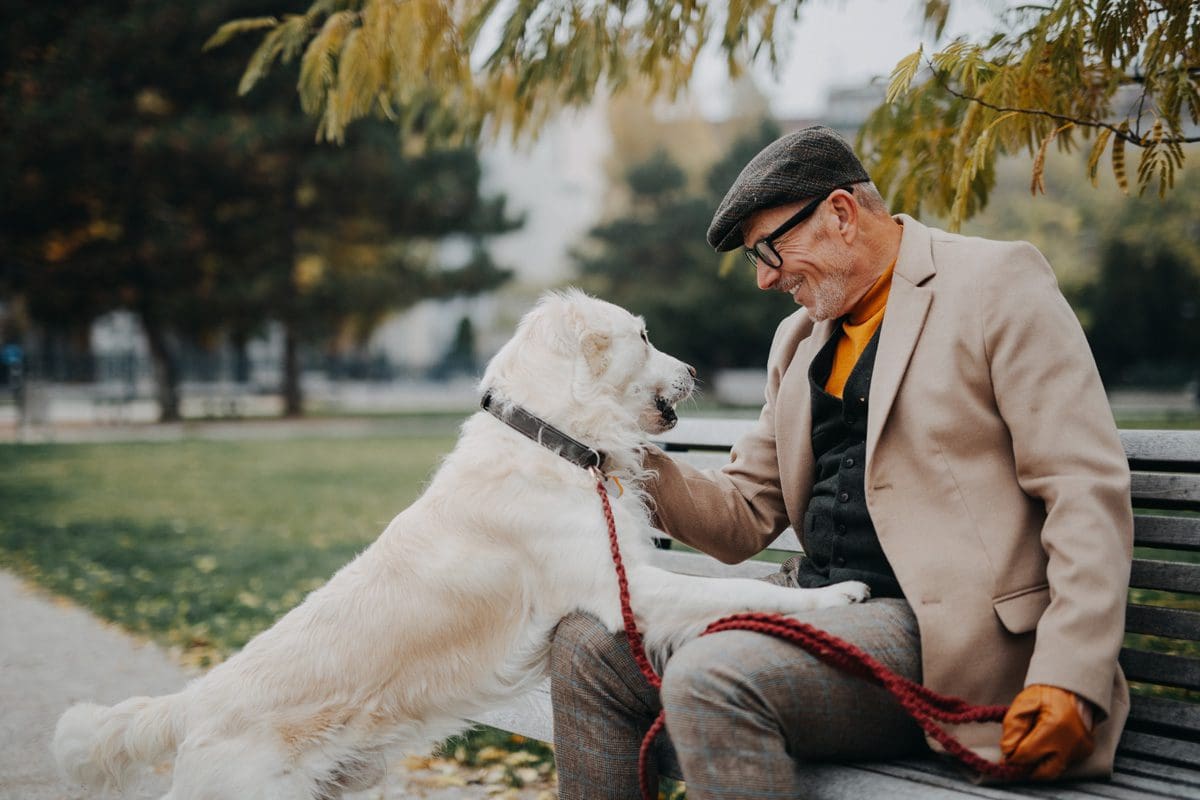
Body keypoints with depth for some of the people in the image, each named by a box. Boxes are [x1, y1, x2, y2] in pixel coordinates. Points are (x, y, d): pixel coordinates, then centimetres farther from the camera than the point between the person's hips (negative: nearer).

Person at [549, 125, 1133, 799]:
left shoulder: (995, 283, -4)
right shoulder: (800, 339, 19)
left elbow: (1088, 490, -10)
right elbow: (744, 521, 19)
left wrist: (1070, 676, -21)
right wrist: (637, 465, 0)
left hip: (937, 630, -8)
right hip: (821, 606, 8)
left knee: (710, 678, -29)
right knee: (587, 646, -4)